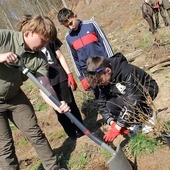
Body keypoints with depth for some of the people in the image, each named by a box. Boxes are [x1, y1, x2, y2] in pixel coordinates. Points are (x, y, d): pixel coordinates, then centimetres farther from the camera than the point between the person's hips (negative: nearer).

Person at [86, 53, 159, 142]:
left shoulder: (128, 72, -36)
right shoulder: (104, 81, -12)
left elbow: (131, 102, -40)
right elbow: (102, 104, -11)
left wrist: (117, 127, -39)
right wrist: (112, 123, -27)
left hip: (148, 91, -7)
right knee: (110, 105, -19)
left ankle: (146, 114, -8)